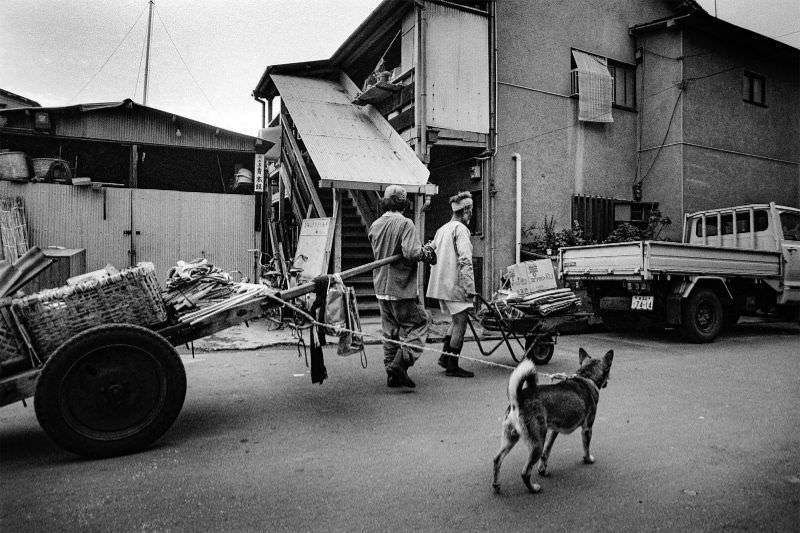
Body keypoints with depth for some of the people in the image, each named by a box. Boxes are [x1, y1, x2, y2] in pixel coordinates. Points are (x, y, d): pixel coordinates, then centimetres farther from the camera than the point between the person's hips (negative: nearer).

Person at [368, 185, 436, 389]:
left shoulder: (375, 225, 8)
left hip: (381, 288, 7)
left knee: (390, 331, 15)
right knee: (417, 326, 5)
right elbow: (411, 252, -25)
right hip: (402, 288, -7)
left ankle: (392, 374, 20)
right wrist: (427, 251, -6)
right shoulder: (405, 224, -13)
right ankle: (399, 364, -8)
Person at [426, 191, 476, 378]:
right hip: (455, 285, -9)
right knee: (460, 322, -1)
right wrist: (470, 288, -21)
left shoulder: (441, 229, 16)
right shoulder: (460, 229, -12)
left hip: (440, 284, 9)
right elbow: (465, 260, -21)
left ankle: (445, 356, 19)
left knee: (456, 320, 20)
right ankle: (452, 366, 3)